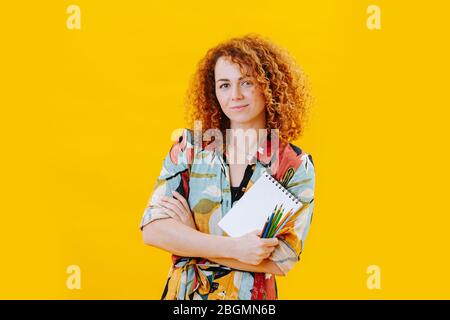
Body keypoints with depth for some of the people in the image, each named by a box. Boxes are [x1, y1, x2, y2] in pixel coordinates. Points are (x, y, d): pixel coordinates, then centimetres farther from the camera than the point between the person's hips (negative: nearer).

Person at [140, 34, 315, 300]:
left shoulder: (297, 167, -11)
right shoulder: (190, 146, -7)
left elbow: (281, 261, -17)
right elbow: (153, 229, -14)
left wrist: (188, 236, -17)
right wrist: (234, 247, -24)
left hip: (253, 295, -1)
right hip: (183, 293, 1)